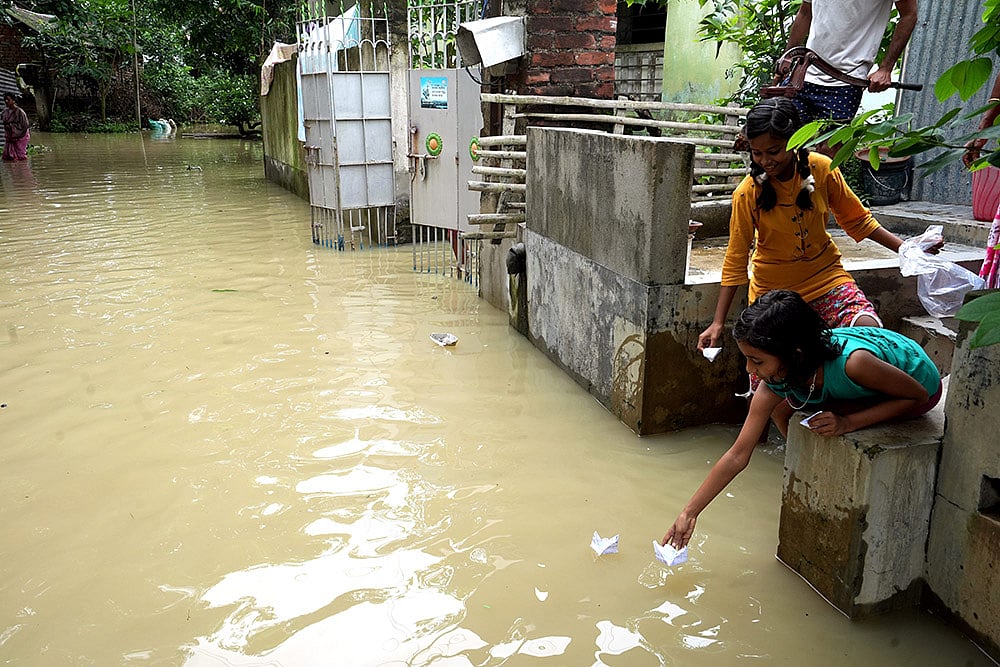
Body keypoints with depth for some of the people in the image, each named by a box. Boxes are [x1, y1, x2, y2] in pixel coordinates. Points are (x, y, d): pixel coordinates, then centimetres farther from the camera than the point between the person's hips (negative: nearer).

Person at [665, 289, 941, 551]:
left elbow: (916, 395, -24)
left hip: (921, 384, -5)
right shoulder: (776, 382, -24)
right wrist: (689, 513, -18)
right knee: (781, 407, -7)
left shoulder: (853, 362, -43)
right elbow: (738, 455, -18)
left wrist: (848, 422, -35)